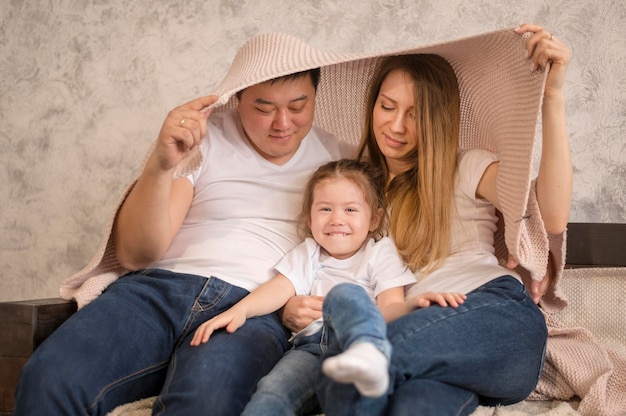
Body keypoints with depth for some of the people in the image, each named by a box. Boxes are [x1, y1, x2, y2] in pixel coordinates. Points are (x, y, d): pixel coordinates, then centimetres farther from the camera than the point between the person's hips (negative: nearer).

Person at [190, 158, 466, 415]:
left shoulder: (380, 253, 18)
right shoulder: (307, 254, 28)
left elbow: (389, 307, 3)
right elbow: (280, 289, 11)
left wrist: (415, 304, -22)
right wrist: (239, 310, -9)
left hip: (355, 336, -3)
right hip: (312, 346, 3)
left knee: (345, 292, -35)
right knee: (272, 391, -30)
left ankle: (368, 357, -65)